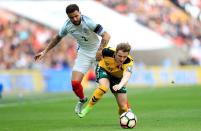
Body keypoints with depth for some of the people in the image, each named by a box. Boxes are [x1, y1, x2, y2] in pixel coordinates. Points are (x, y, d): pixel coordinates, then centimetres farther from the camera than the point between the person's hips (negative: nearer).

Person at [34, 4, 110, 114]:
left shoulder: (88, 22, -27)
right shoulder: (67, 25, -11)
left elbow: (106, 36, -28)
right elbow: (58, 38, 10)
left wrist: (100, 51, -37)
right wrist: (44, 52, 10)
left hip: (97, 52, -3)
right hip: (83, 54, 3)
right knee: (75, 82, -9)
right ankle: (82, 100, 24)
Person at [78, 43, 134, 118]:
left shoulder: (129, 62, -37)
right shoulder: (108, 52, -34)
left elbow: (126, 76, -56)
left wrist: (120, 85, -75)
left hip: (117, 77, 1)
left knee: (123, 106, -5)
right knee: (104, 87, -36)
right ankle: (88, 108, -18)